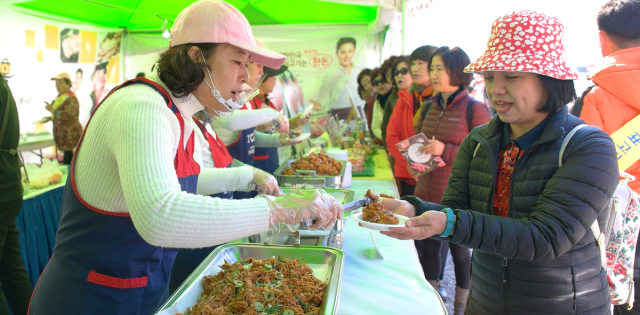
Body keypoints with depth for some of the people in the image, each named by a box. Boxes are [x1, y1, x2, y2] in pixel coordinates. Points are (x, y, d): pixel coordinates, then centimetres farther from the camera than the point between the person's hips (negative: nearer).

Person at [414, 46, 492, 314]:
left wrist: (445, 151, -23)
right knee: (429, 248, 15)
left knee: (461, 252, 9)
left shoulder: (475, 110, -11)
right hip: (427, 196, 6)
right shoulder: (430, 107, 9)